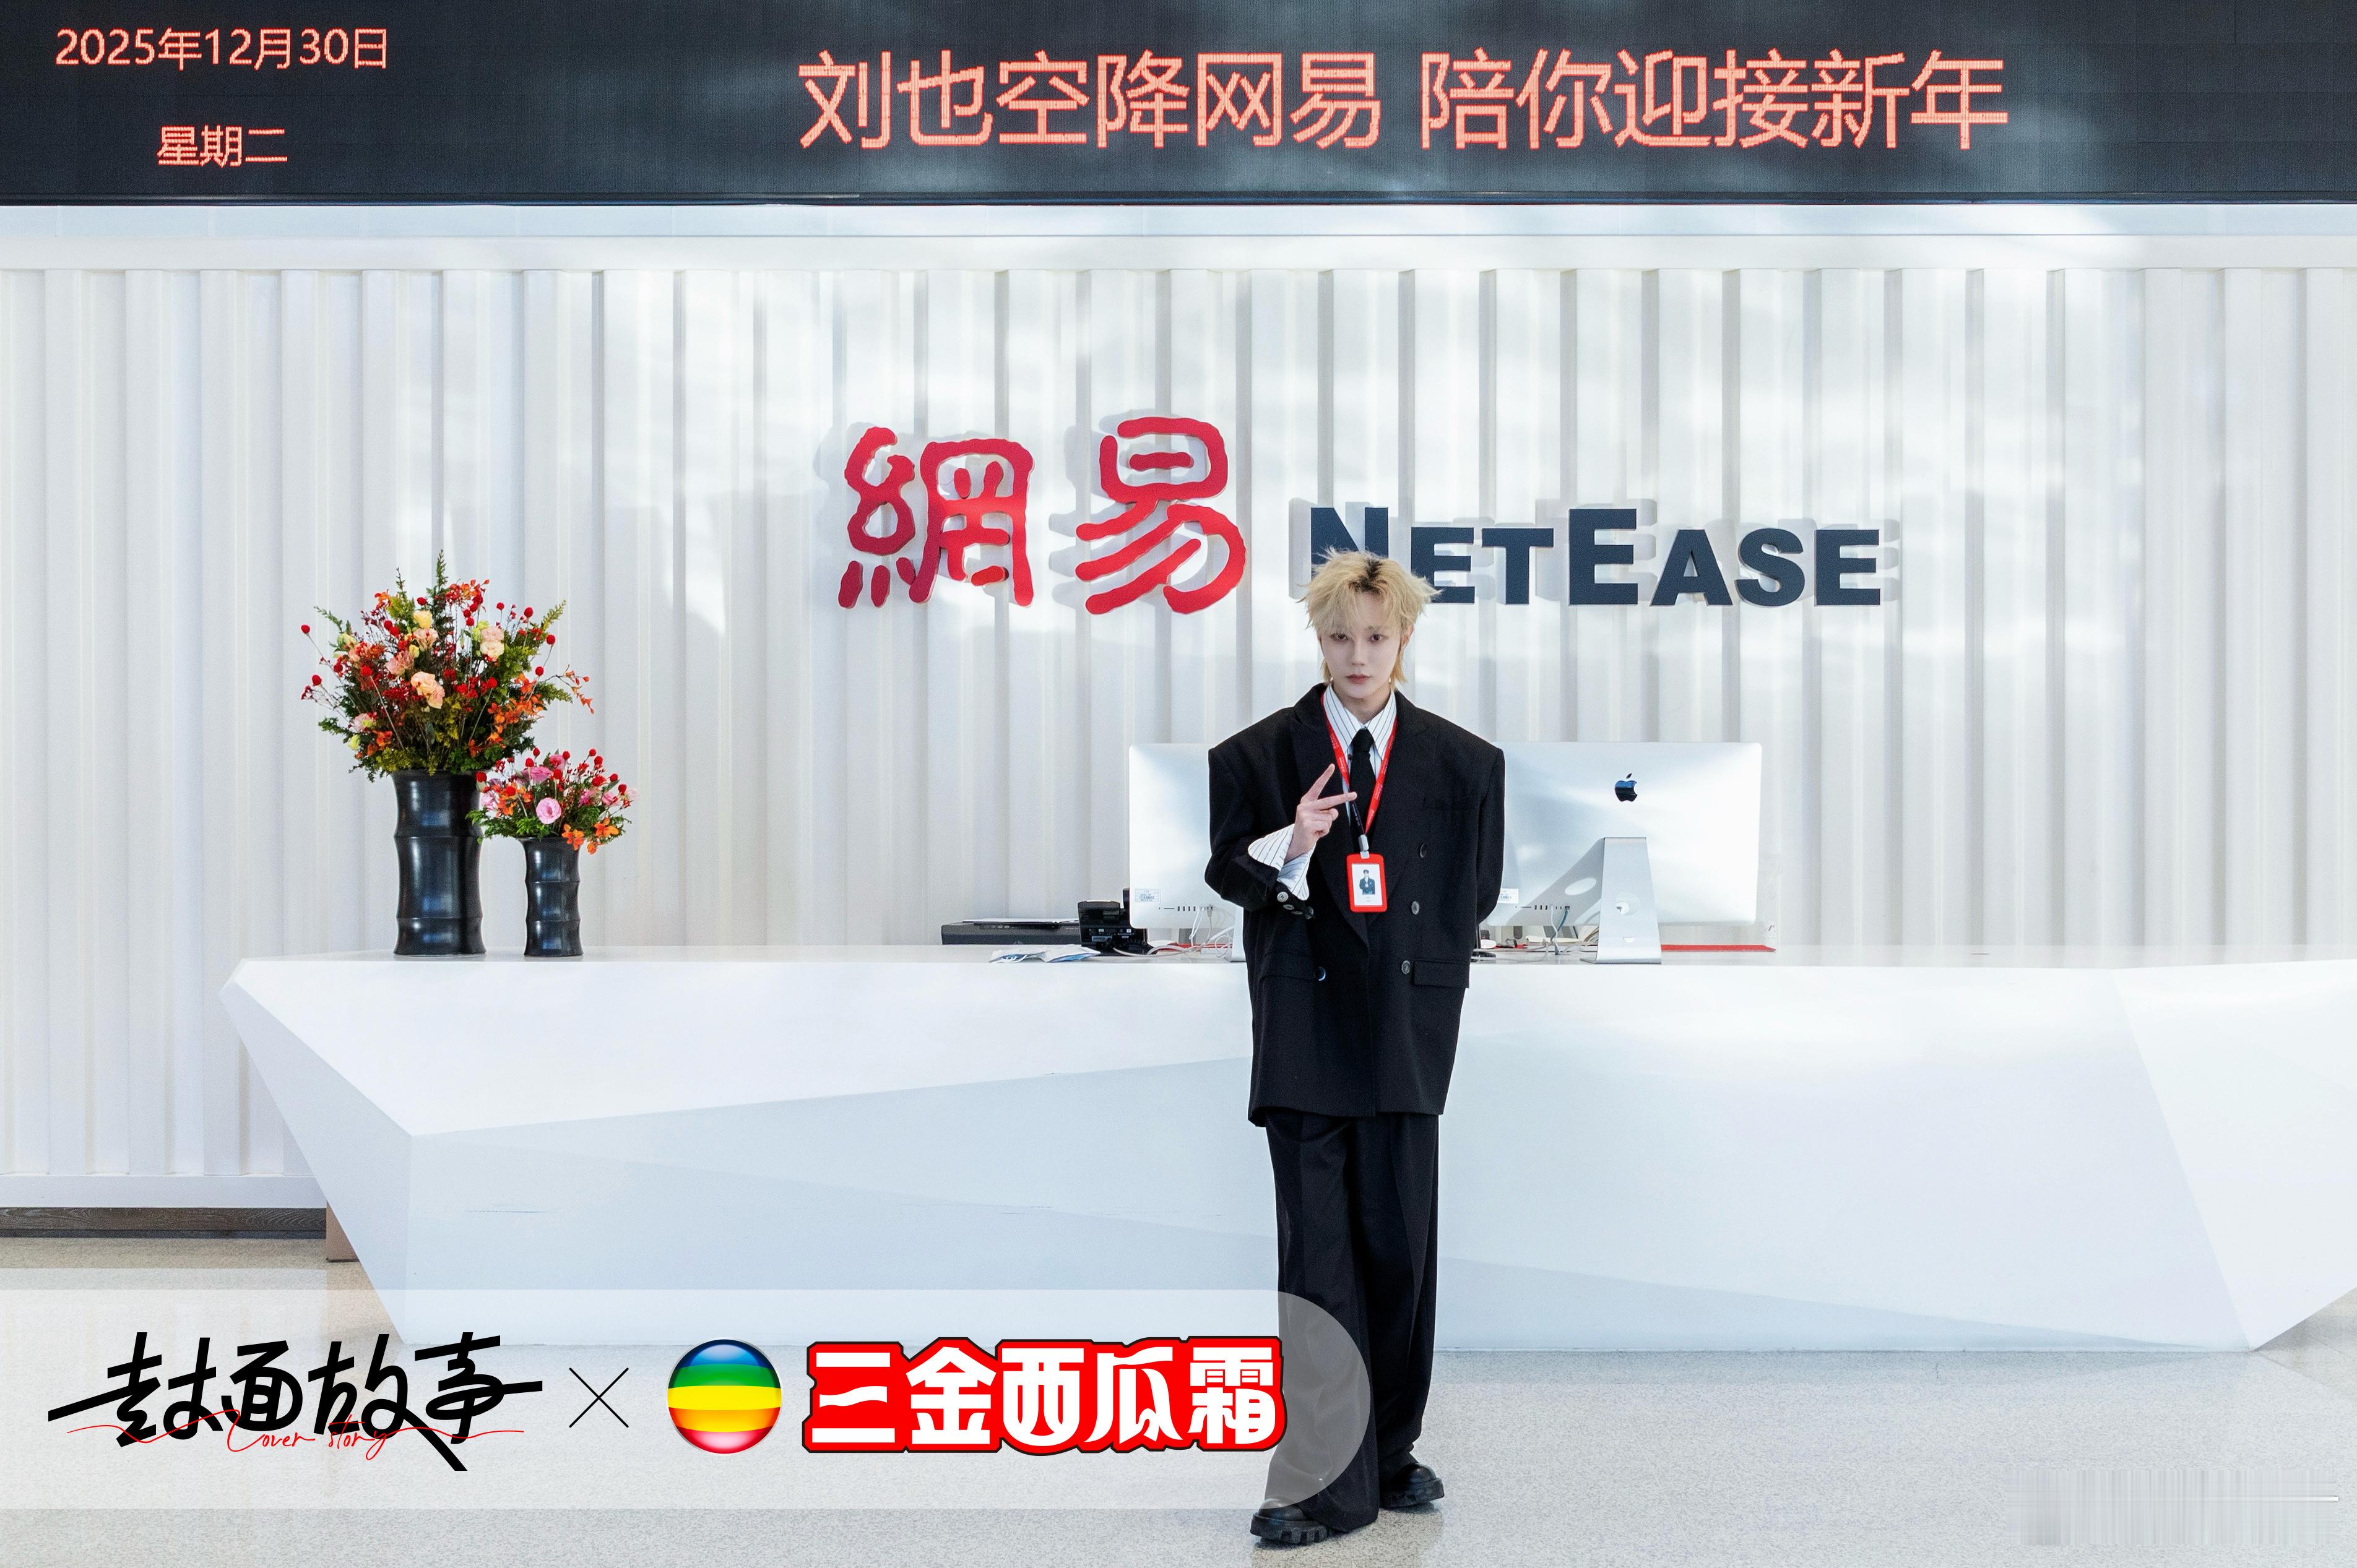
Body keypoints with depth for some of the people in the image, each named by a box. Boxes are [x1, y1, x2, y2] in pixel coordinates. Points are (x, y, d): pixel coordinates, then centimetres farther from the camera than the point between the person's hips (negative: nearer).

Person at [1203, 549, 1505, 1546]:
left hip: (1406, 1030, 1)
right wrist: (1287, 849, -14)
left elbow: (1474, 896, 13)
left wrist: (1428, 997, 8)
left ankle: (1390, 1452, 23)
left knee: (1400, 1243, 5)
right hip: (1303, 1027, -1)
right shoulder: (1257, 754, 3)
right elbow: (1226, 873, 6)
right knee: (1315, 1250, -3)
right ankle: (1329, 1482, 1)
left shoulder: (1463, 763, 6)